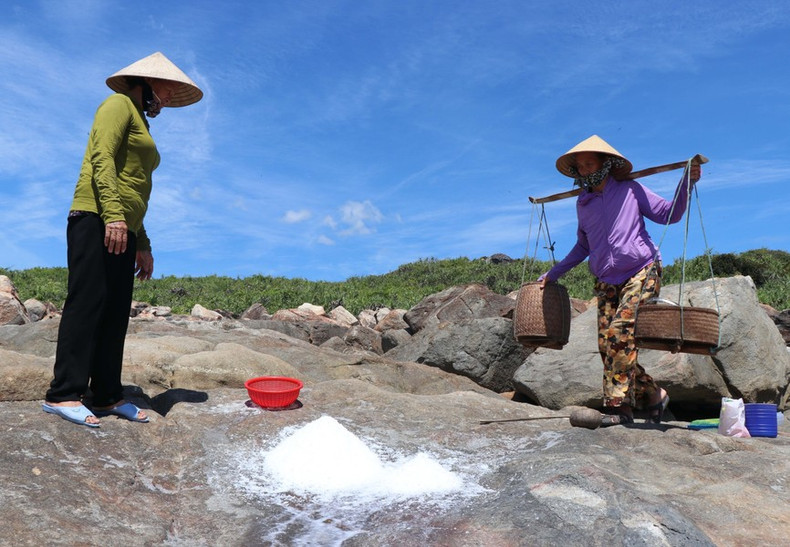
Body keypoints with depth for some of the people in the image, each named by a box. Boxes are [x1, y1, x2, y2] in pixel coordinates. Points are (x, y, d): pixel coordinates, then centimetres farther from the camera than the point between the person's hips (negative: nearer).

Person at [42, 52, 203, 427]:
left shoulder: (140, 122, 29)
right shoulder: (120, 104, 4)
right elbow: (101, 158, -12)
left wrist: (143, 245, 22)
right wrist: (113, 213, -24)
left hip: (122, 228, 9)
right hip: (95, 219, -9)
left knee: (115, 313, 4)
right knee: (88, 302, -14)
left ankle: (106, 395, 6)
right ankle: (63, 394, -14)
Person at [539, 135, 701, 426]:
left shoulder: (630, 190, 3)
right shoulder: (582, 203, 14)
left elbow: (669, 214, 5)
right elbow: (582, 246, 26)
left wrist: (686, 183, -8)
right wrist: (552, 274, 25)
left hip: (641, 273, -5)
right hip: (607, 283, 5)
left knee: (620, 332, -23)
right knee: (607, 345, -5)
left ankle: (619, 405, -18)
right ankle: (654, 395, 13)